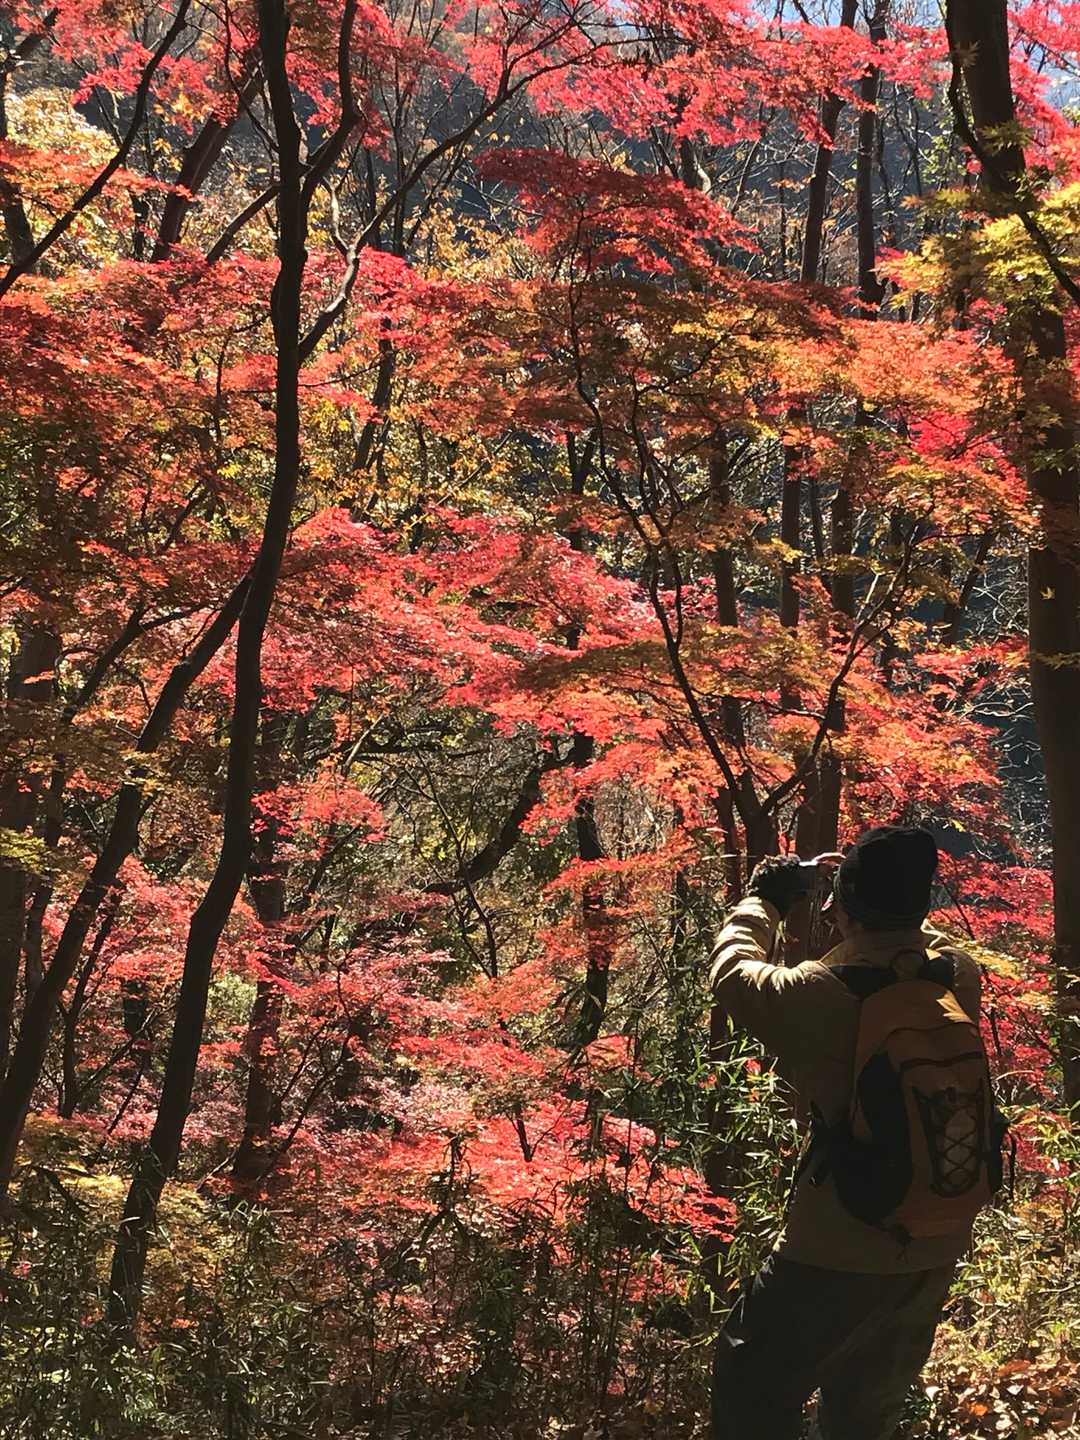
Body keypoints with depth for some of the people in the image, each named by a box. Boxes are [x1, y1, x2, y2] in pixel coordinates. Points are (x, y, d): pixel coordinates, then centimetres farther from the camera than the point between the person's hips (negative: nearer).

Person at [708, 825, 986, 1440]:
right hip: (938, 1249, 6)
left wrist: (763, 899, 12)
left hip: (844, 1255, -6)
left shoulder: (818, 996, -23)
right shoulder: (961, 977, -10)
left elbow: (733, 971, -3)